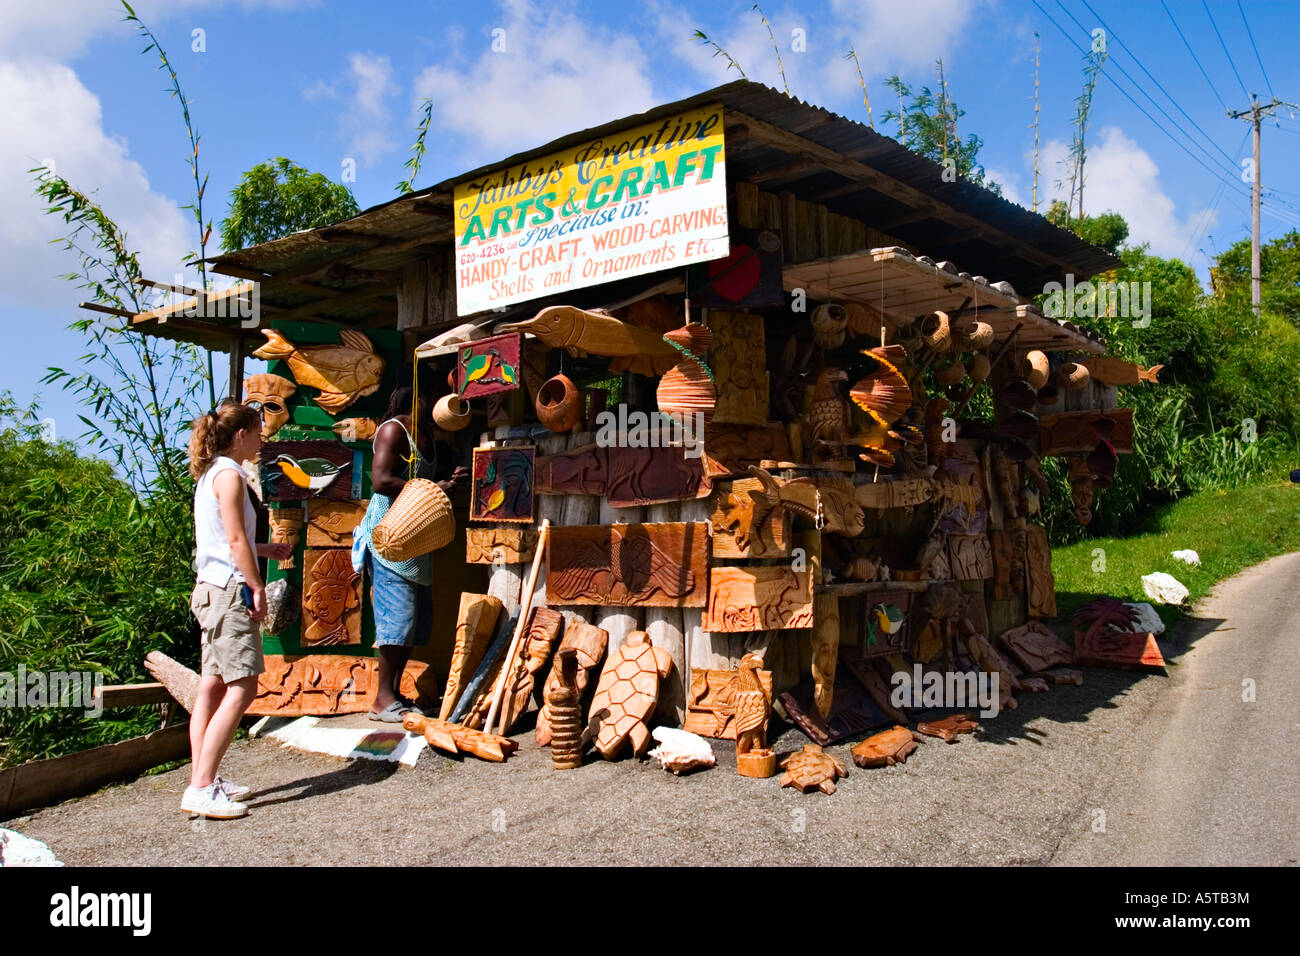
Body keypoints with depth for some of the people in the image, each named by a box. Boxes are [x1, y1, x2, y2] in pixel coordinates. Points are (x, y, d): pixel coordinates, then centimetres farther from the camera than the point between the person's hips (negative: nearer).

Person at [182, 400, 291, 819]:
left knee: (213, 686, 11)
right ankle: (202, 788, -12)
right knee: (242, 687, -11)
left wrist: (266, 549, 28)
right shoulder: (228, 474, -12)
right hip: (228, 590, -10)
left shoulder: (210, 474, 17)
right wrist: (258, 588, -13)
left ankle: (203, 779, 15)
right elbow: (236, 540, -16)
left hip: (212, 591, 10)